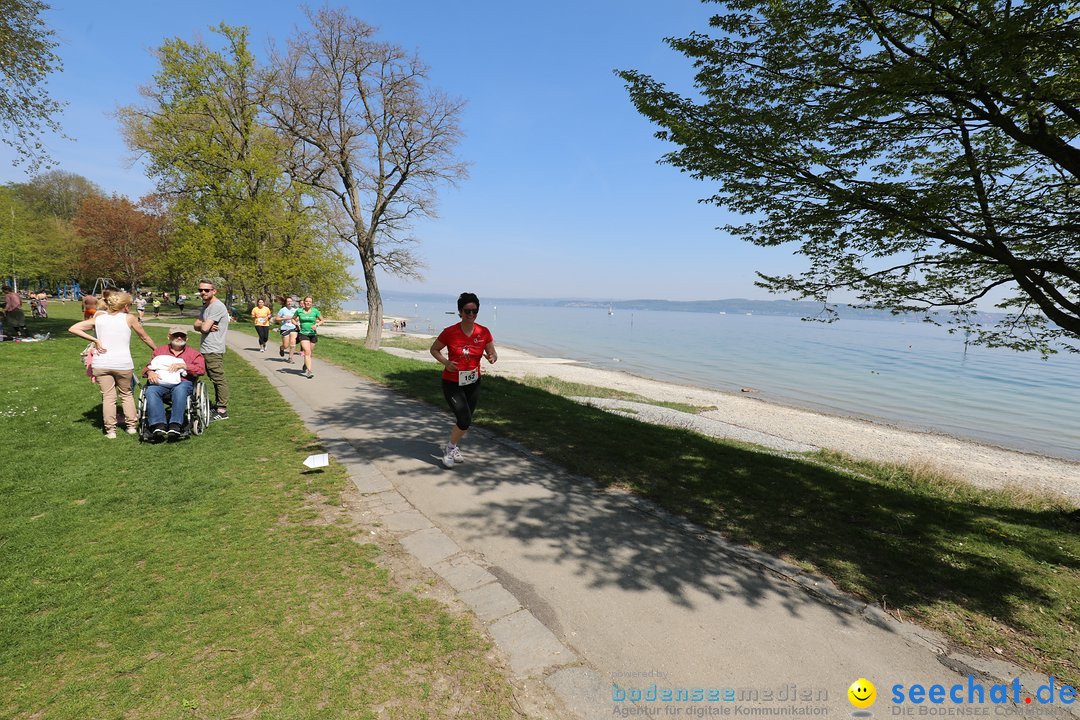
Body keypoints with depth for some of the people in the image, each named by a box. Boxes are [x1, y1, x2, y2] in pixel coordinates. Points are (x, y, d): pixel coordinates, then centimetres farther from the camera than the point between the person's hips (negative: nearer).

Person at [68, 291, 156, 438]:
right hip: (123, 364, -2)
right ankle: (131, 426, 18)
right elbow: (145, 338, 12)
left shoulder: (98, 318, 11)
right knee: (126, 394, 16)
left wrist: (95, 340, 0)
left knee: (108, 396, 8)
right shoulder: (129, 318, 4)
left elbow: (73, 329, 2)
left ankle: (110, 430, 8)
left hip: (101, 364, 2)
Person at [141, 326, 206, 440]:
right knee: (150, 391, -32)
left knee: (180, 390, -38)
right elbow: (148, 366, 20)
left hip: (182, 382, -2)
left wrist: (182, 365, -6)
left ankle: (175, 425, -46)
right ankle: (158, 425, -42)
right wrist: (150, 372, -4)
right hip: (160, 382, 3)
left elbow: (201, 369, 5)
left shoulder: (193, 353, 23)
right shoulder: (159, 351, 31)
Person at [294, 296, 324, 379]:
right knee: (307, 352, -17)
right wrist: (297, 324, -3)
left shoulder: (315, 311, -1)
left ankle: (305, 364, 43)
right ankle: (309, 371, -20)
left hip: (313, 334, 2)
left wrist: (316, 324, -10)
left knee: (309, 353, 12)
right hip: (303, 334, -2)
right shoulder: (299, 311, 0)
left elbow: (322, 320, 8)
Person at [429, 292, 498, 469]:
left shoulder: (484, 333, -7)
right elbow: (434, 349, -1)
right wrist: (446, 362, -18)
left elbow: (493, 353, 3)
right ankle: (450, 449, 13)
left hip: (473, 383, 4)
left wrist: (492, 358, -21)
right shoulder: (450, 332, -14)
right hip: (452, 383, -4)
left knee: (464, 421, 17)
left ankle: (453, 448, 43)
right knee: (464, 421, -15)